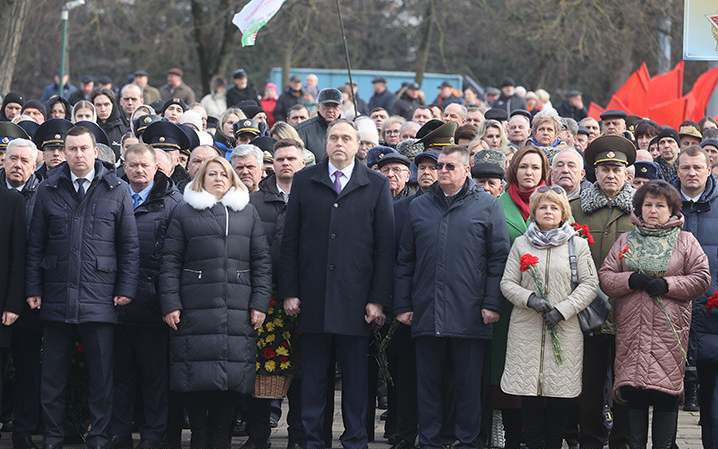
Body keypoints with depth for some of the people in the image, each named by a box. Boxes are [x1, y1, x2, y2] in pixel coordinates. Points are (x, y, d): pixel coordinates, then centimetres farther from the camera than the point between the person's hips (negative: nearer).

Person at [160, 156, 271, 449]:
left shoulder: (247, 213, 16)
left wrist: (260, 303, 3)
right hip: (195, 309, -2)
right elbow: (170, 261, 5)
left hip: (237, 311, 2)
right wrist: (170, 304, -4)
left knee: (229, 379, 0)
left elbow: (261, 262, 13)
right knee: (197, 377, -4)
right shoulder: (185, 213, 9)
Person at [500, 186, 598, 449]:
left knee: (561, 392, -3)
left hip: (565, 329, -1)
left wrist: (562, 310, -10)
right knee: (529, 391, -3)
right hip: (526, 329, 1)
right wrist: (530, 299, -11)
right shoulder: (521, 244, 11)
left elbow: (590, 284, 1)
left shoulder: (577, 244, 7)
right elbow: (507, 284, 8)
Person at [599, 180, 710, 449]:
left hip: (669, 331, -2)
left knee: (666, 395, -5)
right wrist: (631, 280, -11)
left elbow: (701, 279, 1)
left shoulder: (686, 242, 8)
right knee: (633, 392, 1)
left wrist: (667, 284, -11)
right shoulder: (625, 241, 13)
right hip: (631, 329, 2)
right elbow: (605, 278, 7)